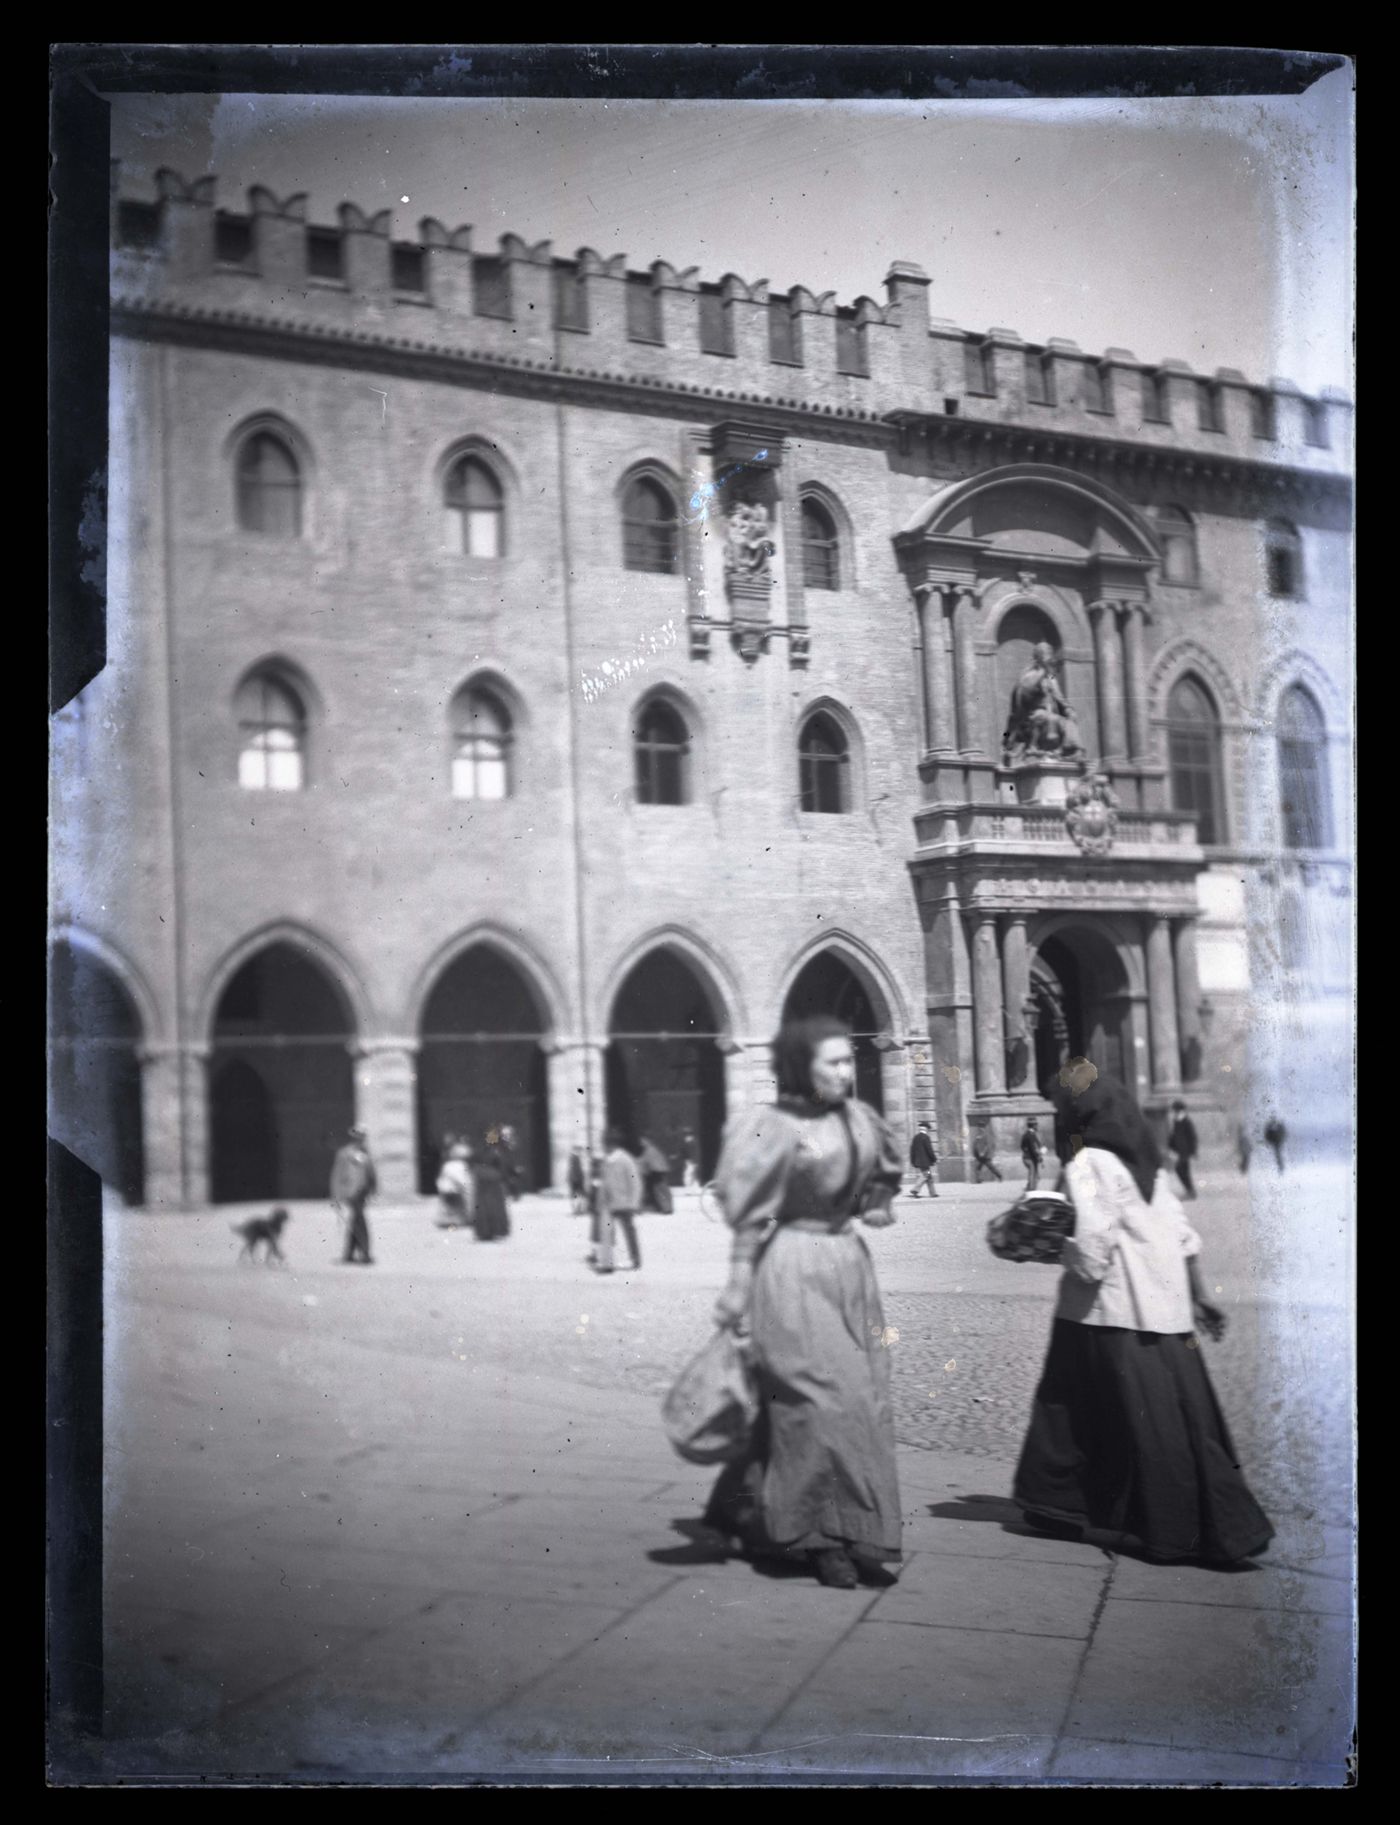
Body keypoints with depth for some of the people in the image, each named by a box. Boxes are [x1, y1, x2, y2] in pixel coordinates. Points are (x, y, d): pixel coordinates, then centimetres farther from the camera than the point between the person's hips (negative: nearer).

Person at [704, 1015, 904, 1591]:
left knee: (864, 1401, 9)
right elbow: (750, 1216, -11)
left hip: (849, 1265, 8)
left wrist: (876, 1205, 13)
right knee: (821, 1399, -9)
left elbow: (888, 1165, 28)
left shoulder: (859, 1118, 6)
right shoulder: (772, 1128, -12)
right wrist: (737, 1286, -14)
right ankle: (827, 1539, 0)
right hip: (793, 1271, -7)